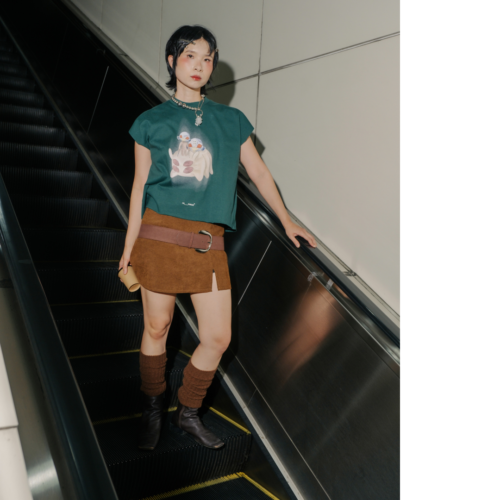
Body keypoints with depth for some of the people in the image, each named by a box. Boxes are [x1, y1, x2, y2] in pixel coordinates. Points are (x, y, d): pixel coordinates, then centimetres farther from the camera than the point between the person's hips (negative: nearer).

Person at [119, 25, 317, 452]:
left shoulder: (231, 120, 10)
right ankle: (153, 412, 33)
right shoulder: (151, 122, 6)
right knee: (157, 328, 8)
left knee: (218, 337, 0)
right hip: (160, 235, -1)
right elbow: (140, 186, 8)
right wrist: (129, 247, 7)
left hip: (208, 243, 2)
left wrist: (286, 221, 21)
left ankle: (188, 412, 26)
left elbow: (258, 171, 17)